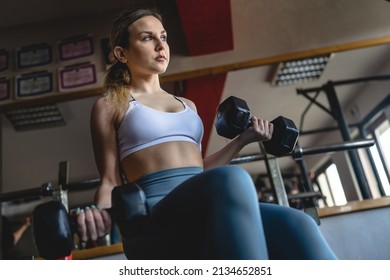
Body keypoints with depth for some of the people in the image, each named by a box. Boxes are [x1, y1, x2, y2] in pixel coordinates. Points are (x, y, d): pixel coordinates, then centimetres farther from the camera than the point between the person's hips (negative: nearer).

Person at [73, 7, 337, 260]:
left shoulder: (187, 105, 26)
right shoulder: (109, 106, 12)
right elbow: (111, 180, 7)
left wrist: (243, 138, 23)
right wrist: (100, 212, -15)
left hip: (207, 218, 5)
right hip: (155, 225, -4)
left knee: (294, 225, -25)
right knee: (231, 179, -37)